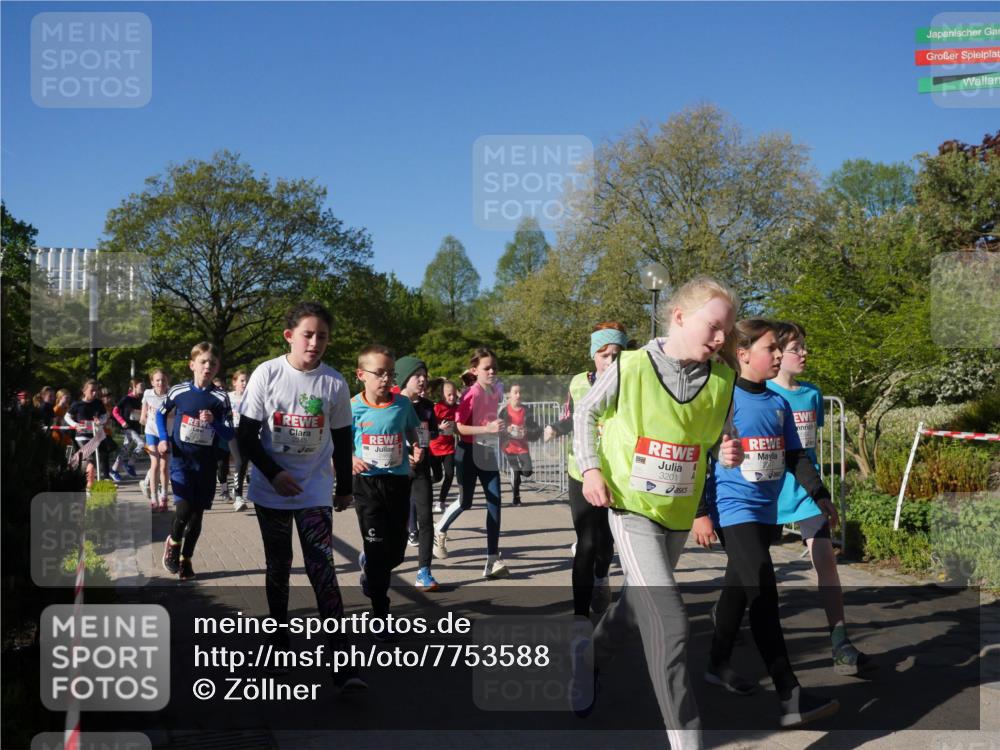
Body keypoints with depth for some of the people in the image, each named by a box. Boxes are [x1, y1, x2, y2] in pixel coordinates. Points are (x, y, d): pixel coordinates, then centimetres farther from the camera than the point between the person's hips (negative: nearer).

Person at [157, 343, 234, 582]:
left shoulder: (220, 398, -5)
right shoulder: (178, 391, -4)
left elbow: (229, 435, -4)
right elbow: (161, 413, 14)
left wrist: (213, 422, -22)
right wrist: (163, 439, 3)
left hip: (205, 463, 1)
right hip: (181, 458, -1)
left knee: (197, 512, 7)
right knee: (184, 507, -17)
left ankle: (186, 559, 24)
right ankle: (173, 542, 14)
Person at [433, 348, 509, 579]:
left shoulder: (495, 392, 6)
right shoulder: (470, 394, -15)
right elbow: (460, 427, -20)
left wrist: (498, 429, 11)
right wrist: (488, 428, -27)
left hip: (489, 455, 6)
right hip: (469, 454, -6)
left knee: (494, 503, -2)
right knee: (465, 501, 6)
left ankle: (493, 560, 0)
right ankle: (439, 531, 37)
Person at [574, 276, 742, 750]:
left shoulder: (722, 381, -5)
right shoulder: (630, 368, -15)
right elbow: (586, 413, 2)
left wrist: (728, 454, -13)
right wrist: (591, 468, -10)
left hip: (679, 513, 5)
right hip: (632, 508, -5)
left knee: (638, 603, 23)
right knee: (669, 622, -16)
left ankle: (587, 655, 52)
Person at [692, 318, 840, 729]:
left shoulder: (778, 403, 8)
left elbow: (795, 456, 16)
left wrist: (821, 497, 11)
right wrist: (701, 512, -13)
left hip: (765, 511, 7)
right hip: (733, 510, -7)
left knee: (739, 588, 18)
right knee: (764, 594, -12)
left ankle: (718, 664, 35)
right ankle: (791, 698, -13)